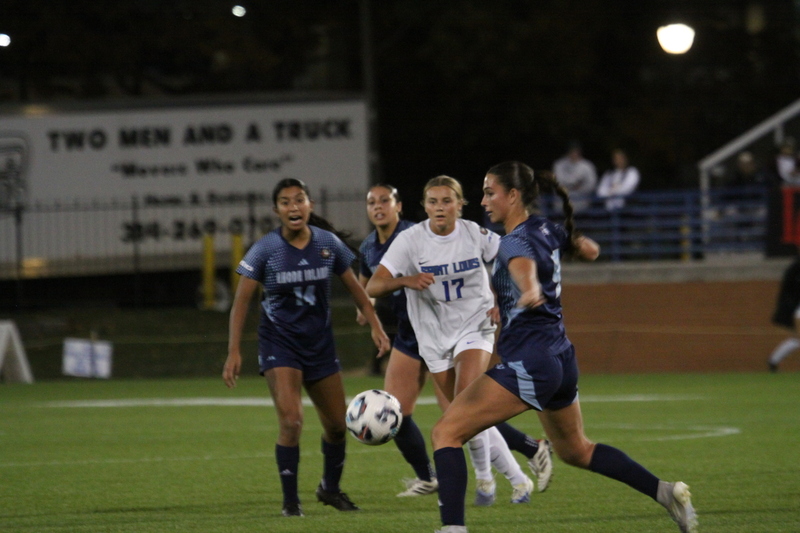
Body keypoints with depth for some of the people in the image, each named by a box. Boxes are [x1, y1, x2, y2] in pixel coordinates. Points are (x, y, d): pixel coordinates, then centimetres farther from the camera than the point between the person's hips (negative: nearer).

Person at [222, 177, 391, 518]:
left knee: (337, 425, 10)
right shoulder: (265, 250, -13)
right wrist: (233, 352, -14)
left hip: (319, 343, 4)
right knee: (291, 420, -19)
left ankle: (330, 488, 36)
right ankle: (290, 500, -5)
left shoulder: (329, 244, -6)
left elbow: (354, 287, 8)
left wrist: (375, 325, 1)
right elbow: (241, 301, -9)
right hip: (279, 341, -4)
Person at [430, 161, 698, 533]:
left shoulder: (515, 242, -15)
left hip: (529, 363, -10)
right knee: (575, 450, 29)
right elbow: (590, 251, 28)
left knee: (446, 432, -10)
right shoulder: (547, 230, 9)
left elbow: (525, 269, -41)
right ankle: (666, 492, 24)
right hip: (561, 360, 10)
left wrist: (530, 293, -62)